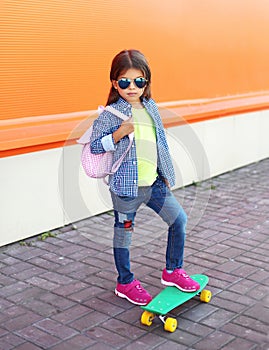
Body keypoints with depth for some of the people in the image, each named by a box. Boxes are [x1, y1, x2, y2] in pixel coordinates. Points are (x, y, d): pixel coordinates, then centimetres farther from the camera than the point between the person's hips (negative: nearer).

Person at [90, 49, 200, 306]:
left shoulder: (151, 108, 7)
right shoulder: (111, 113, -10)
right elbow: (94, 146, -8)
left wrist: (167, 174, 16)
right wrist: (119, 134, -22)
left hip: (154, 182, 6)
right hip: (126, 185, -5)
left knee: (179, 219, 5)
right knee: (123, 232, 9)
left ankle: (172, 270, 24)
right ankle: (125, 283, 27)